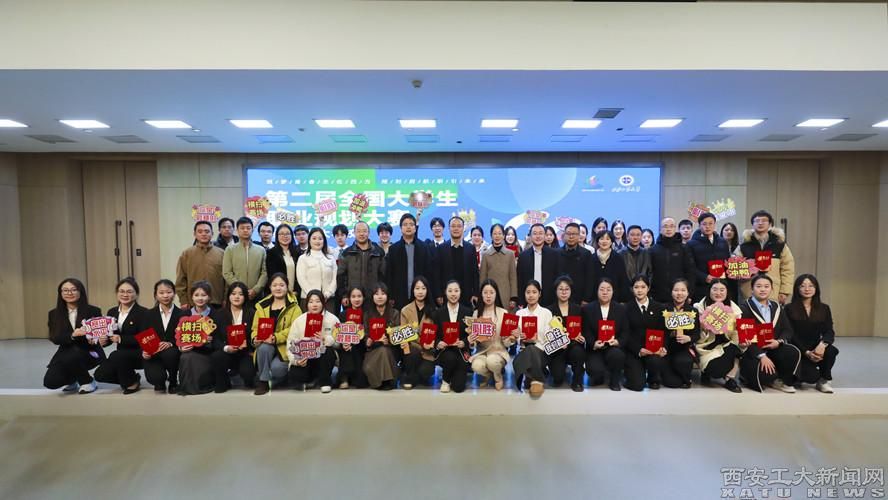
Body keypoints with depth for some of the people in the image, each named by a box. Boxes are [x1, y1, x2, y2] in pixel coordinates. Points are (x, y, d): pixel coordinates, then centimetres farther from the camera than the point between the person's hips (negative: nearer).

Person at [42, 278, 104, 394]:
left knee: (73, 355, -36)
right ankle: (71, 379, 19)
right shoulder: (54, 314, 2)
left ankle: (88, 382, -6)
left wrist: (94, 339, -29)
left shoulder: (93, 311, -5)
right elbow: (55, 338, -7)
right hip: (65, 354, 3)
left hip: (89, 352, -3)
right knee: (50, 382, -19)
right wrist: (73, 335, -28)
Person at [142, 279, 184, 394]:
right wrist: (144, 351, -17)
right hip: (153, 355, 1)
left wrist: (170, 343, -23)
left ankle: (173, 382, -5)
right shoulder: (150, 314, 6)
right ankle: (160, 381, 15)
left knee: (169, 353, -36)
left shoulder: (181, 314, 1)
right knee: (155, 378, -27)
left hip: (173, 352, -1)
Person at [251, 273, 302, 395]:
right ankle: (263, 381, -11)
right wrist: (255, 338, -15)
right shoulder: (262, 306, 12)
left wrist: (276, 337, -27)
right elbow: (255, 327, 7)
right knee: (263, 347, -31)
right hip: (266, 345, 3)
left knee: (276, 368, -28)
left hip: (285, 346, -3)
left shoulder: (294, 307, -1)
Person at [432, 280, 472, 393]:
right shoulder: (438, 312, 4)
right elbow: (434, 334, 3)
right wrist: (438, 343, -19)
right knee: (450, 358, -36)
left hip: (461, 351, 0)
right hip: (444, 350, 0)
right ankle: (445, 380, -3)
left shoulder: (467, 311, 3)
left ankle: (455, 375, 24)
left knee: (459, 387, -14)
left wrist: (464, 342, -19)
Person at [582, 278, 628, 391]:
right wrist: (594, 343, -21)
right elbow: (585, 332, -2)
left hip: (614, 348, 1)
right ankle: (597, 377, 13)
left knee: (617, 355, -35)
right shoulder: (587, 309, 4)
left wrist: (617, 341, -18)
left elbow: (625, 332, 2)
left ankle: (614, 381, -3)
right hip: (594, 349, -1)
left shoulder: (621, 309, 8)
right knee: (597, 371, -29)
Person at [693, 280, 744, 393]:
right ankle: (706, 372, 9)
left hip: (726, 345, 3)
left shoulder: (734, 309, 2)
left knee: (735, 348, -31)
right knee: (716, 369, -30)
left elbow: (737, 334, -2)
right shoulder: (700, 307, -4)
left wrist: (742, 343, -23)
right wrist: (704, 330, -27)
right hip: (707, 347, -3)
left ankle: (730, 379, -8)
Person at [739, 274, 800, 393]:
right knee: (767, 374, -29)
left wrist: (779, 341, -16)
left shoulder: (777, 307, 13)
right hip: (752, 352, -6)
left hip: (773, 348, 6)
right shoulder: (745, 307, -7)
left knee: (794, 352, -23)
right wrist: (761, 356, -24)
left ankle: (780, 380, 1)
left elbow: (787, 330, 7)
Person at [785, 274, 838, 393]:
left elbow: (829, 332, -5)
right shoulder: (789, 309, -4)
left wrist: (822, 344, -27)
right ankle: (797, 374, 11)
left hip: (815, 349, 3)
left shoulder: (824, 309, 6)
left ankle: (824, 380, -6)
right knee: (812, 376, -27)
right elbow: (791, 335, -8)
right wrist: (807, 352, -19)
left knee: (831, 350, -31)